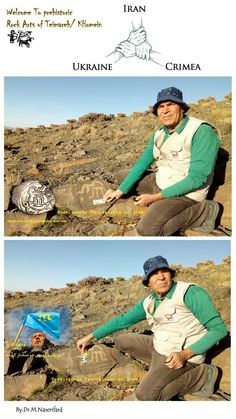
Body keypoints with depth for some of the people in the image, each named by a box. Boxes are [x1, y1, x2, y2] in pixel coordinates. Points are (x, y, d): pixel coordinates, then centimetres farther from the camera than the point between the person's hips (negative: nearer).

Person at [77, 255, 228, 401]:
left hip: (181, 355, -8)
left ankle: (201, 375, -8)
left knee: (144, 397, -19)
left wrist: (185, 354, -27)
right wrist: (90, 337, 8)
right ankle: (163, 368, 2)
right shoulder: (149, 303, 1)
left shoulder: (190, 293, -21)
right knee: (122, 341, 12)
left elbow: (219, 328, -20)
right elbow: (122, 320, 11)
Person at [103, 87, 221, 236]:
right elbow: (142, 163, 8)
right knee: (122, 176, 15)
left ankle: (202, 212, -10)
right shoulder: (160, 134, 2)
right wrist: (120, 191, -1)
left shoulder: (202, 132, -23)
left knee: (147, 229, -26)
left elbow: (197, 178, -26)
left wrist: (156, 197, -23)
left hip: (185, 192, -9)